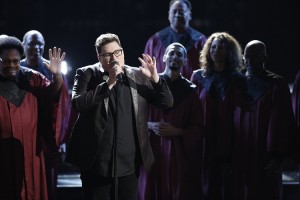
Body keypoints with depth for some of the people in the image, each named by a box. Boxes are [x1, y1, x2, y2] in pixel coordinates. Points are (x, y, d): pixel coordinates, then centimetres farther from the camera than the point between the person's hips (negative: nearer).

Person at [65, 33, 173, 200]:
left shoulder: (138, 76, 8)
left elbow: (167, 103, 6)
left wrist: (155, 78, -11)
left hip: (129, 162, 2)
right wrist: (109, 83, -18)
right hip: (97, 162, -2)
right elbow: (77, 103, -15)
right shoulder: (87, 74, 1)